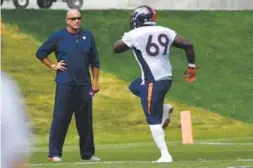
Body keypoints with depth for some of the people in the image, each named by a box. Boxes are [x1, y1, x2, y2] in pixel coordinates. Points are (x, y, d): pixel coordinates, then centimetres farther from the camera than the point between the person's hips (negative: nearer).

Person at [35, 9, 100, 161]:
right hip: (65, 84, -3)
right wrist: (53, 66, -1)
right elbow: (40, 53, 10)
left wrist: (95, 81, 6)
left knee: (86, 120, 6)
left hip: (84, 85, 3)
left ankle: (88, 153, 14)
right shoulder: (58, 37, 1)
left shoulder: (88, 36, 8)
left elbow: (94, 61, 11)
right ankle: (54, 153, -2)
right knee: (60, 119, -6)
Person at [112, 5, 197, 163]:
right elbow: (188, 45, 5)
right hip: (166, 78, 7)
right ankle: (162, 110, 15)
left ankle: (165, 155, -6)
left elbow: (116, 48, 6)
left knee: (153, 120, 0)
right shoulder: (165, 32, 8)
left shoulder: (135, 35, -7)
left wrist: (129, 43, 23)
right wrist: (191, 67, 14)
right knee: (134, 87, 30)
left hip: (153, 81, -7)